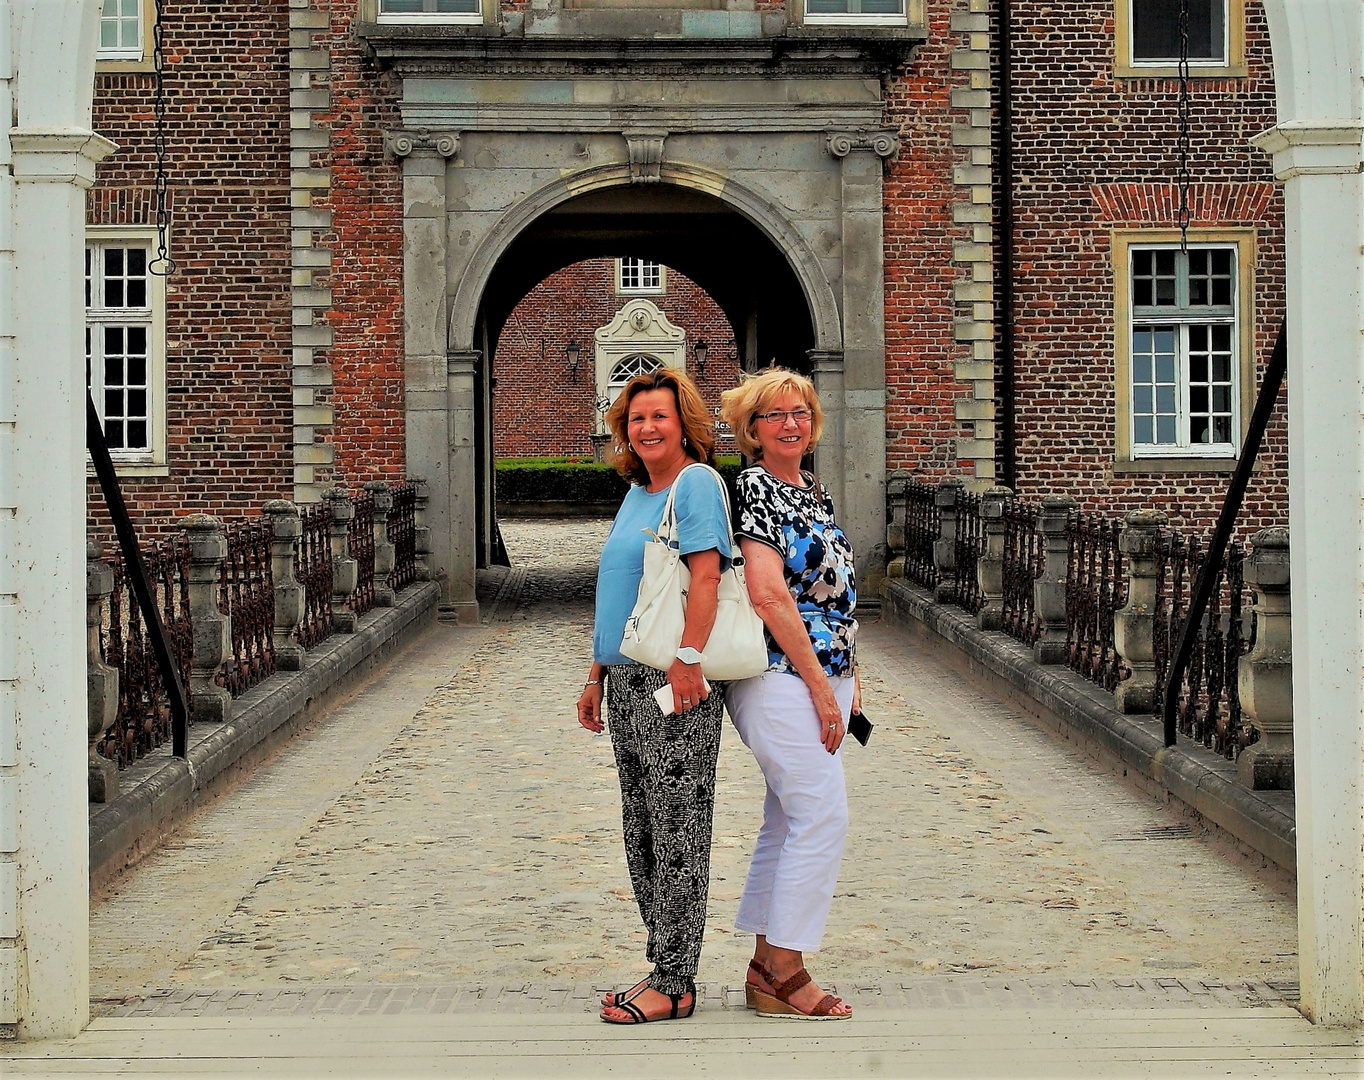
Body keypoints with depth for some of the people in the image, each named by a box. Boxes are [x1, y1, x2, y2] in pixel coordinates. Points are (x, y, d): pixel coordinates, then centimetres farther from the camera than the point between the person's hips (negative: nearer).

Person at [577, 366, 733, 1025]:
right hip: (627, 682, 9)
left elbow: (706, 573, -18)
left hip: (675, 682, -9)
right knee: (641, 831, 12)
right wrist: (597, 675, 21)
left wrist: (688, 659, -25)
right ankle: (664, 968, 20)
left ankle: (674, 984, 0)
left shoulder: (696, 482, -7)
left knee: (677, 829, -5)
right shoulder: (635, 494, 19)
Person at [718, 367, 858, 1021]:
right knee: (823, 817, -11)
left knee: (788, 820, 11)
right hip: (781, 676, -9)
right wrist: (820, 685, -17)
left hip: (822, 678, 9)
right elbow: (768, 595, -18)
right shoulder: (754, 486, -10)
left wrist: (847, 676, 14)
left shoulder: (813, 490, 16)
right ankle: (785, 973, -4)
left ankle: (767, 967, 17)